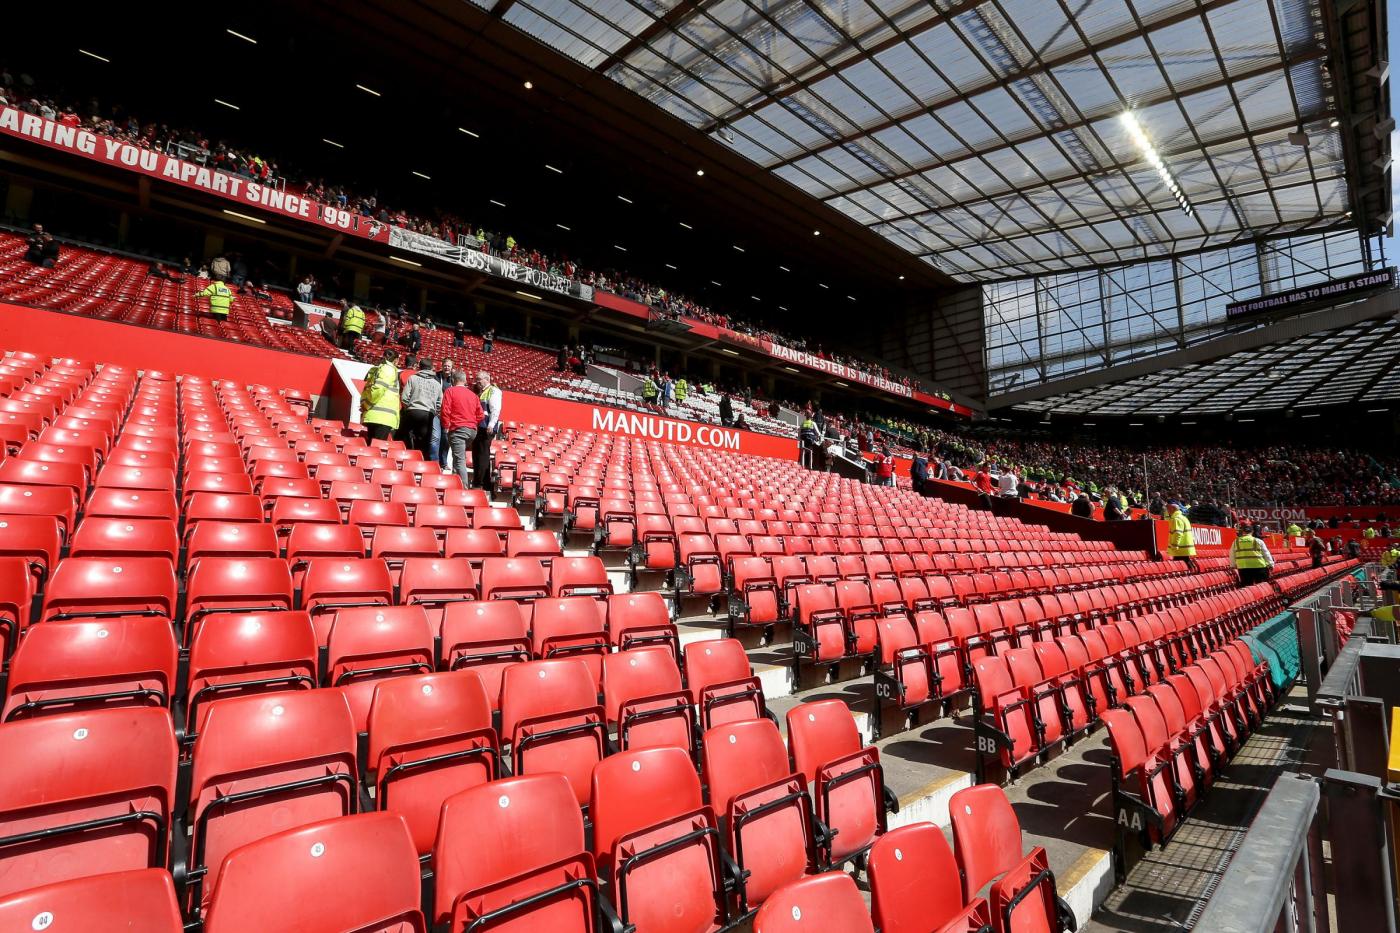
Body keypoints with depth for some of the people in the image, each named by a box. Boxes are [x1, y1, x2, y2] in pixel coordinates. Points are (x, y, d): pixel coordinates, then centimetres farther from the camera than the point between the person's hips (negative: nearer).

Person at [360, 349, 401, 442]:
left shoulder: (377, 369, 21)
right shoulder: (389, 369, -5)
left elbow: (367, 389, 18)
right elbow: (378, 389, -16)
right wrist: (366, 405, -6)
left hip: (374, 415, 8)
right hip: (383, 416, -8)